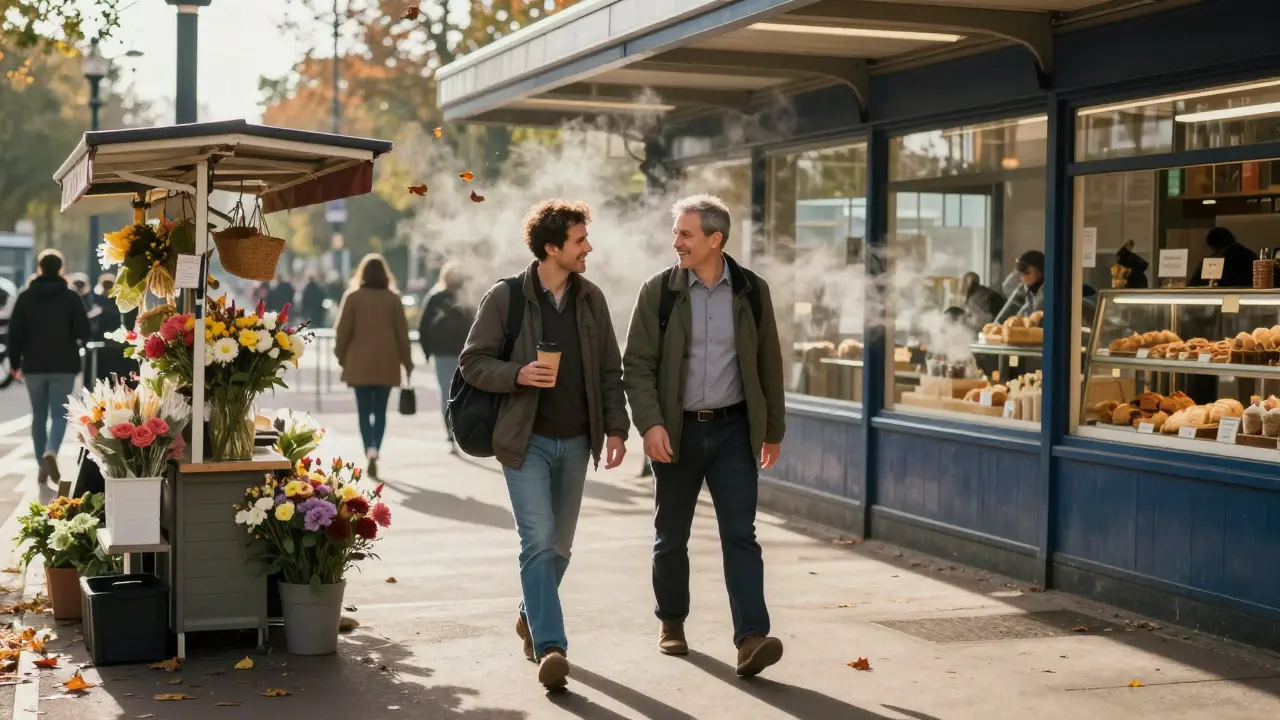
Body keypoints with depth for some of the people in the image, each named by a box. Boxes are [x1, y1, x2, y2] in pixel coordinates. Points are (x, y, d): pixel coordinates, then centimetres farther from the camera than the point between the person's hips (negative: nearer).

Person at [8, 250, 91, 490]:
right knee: (59, 414, 0)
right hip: (64, 366, -2)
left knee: (39, 415, 13)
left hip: (34, 365, 2)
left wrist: (15, 363, 10)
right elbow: (84, 333, -7)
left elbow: (15, 333, 0)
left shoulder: (25, 297, 1)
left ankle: (43, 466, 14)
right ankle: (51, 452, -25)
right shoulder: (72, 298, -5)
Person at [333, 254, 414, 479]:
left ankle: (370, 449, -12)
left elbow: (343, 330, -3)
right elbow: (402, 333, 1)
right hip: (386, 363, 1)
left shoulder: (353, 297, -4)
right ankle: (374, 450, -2)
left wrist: (341, 356, 11)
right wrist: (407, 361, 9)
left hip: (359, 364, -1)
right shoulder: (393, 299, -1)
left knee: (364, 411, 4)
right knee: (380, 410, 9)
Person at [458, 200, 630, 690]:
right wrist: (517, 374, -21)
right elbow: (472, 362, -4)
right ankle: (550, 647, -14)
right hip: (526, 441, -5)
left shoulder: (590, 298, 6)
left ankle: (531, 617, 36)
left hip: (575, 442, 5)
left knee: (559, 545, 13)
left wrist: (615, 428, 2)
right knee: (538, 541, -14)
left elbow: (609, 370, 10)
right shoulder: (505, 298, -7)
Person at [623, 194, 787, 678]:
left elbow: (768, 364, 8)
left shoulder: (751, 291, 1)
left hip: (733, 429, 0)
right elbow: (638, 364, -5)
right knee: (671, 535, 11)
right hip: (676, 431, 0)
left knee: (740, 533, -9)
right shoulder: (659, 291, -3)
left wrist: (774, 430, 11)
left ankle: (751, 639, -15)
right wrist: (650, 424, -18)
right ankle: (671, 621, 31)